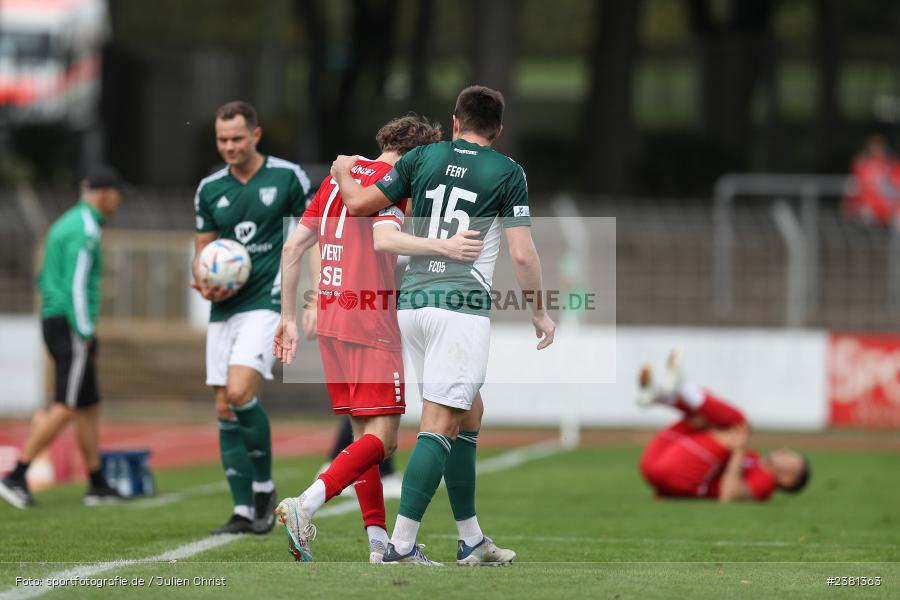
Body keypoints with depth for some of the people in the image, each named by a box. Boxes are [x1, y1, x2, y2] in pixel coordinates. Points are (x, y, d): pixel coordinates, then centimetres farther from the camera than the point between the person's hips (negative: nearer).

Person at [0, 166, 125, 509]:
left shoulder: (65, 224, 18)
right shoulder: (86, 230, -13)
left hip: (54, 322, 10)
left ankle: (98, 486, 15)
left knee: (90, 407, 12)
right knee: (66, 408, -11)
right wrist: (85, 334, -18)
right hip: (71, 327, -10)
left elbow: (46, 281, 22)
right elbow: (77, 285, -21)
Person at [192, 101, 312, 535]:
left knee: (240, 392, -22)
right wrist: (204, 283, -6)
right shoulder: (209, 189, 8)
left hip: (266, 301, -5)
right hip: (223, 309, 5)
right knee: (225, 409, 2)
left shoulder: (287, 177, -4)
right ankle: (244, 512, 8)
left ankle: (264, 487, -2)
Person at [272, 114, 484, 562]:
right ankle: (304, 507, -24)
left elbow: (293, 247, 16)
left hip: (330, 322, 9)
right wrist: (443, 247, -32)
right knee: (381, 437, -9)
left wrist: (288, 318, 20)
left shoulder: (338, 176, 17)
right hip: (372, 324, -9)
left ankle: (379, 544, 9)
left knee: (364, 434, 12)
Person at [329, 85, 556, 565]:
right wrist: (539, 313, 7)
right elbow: (522, 255, -5)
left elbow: (358, 204, 12)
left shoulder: (423, 157, 10)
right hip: (463, 305, -5)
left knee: (468, 415, 17)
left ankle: (471, 540, 20)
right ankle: (400, 547, -18)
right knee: (440, 426, -8)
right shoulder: (507, 172, 1)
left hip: (412, 301, 5)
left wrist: (343, 172, 33)